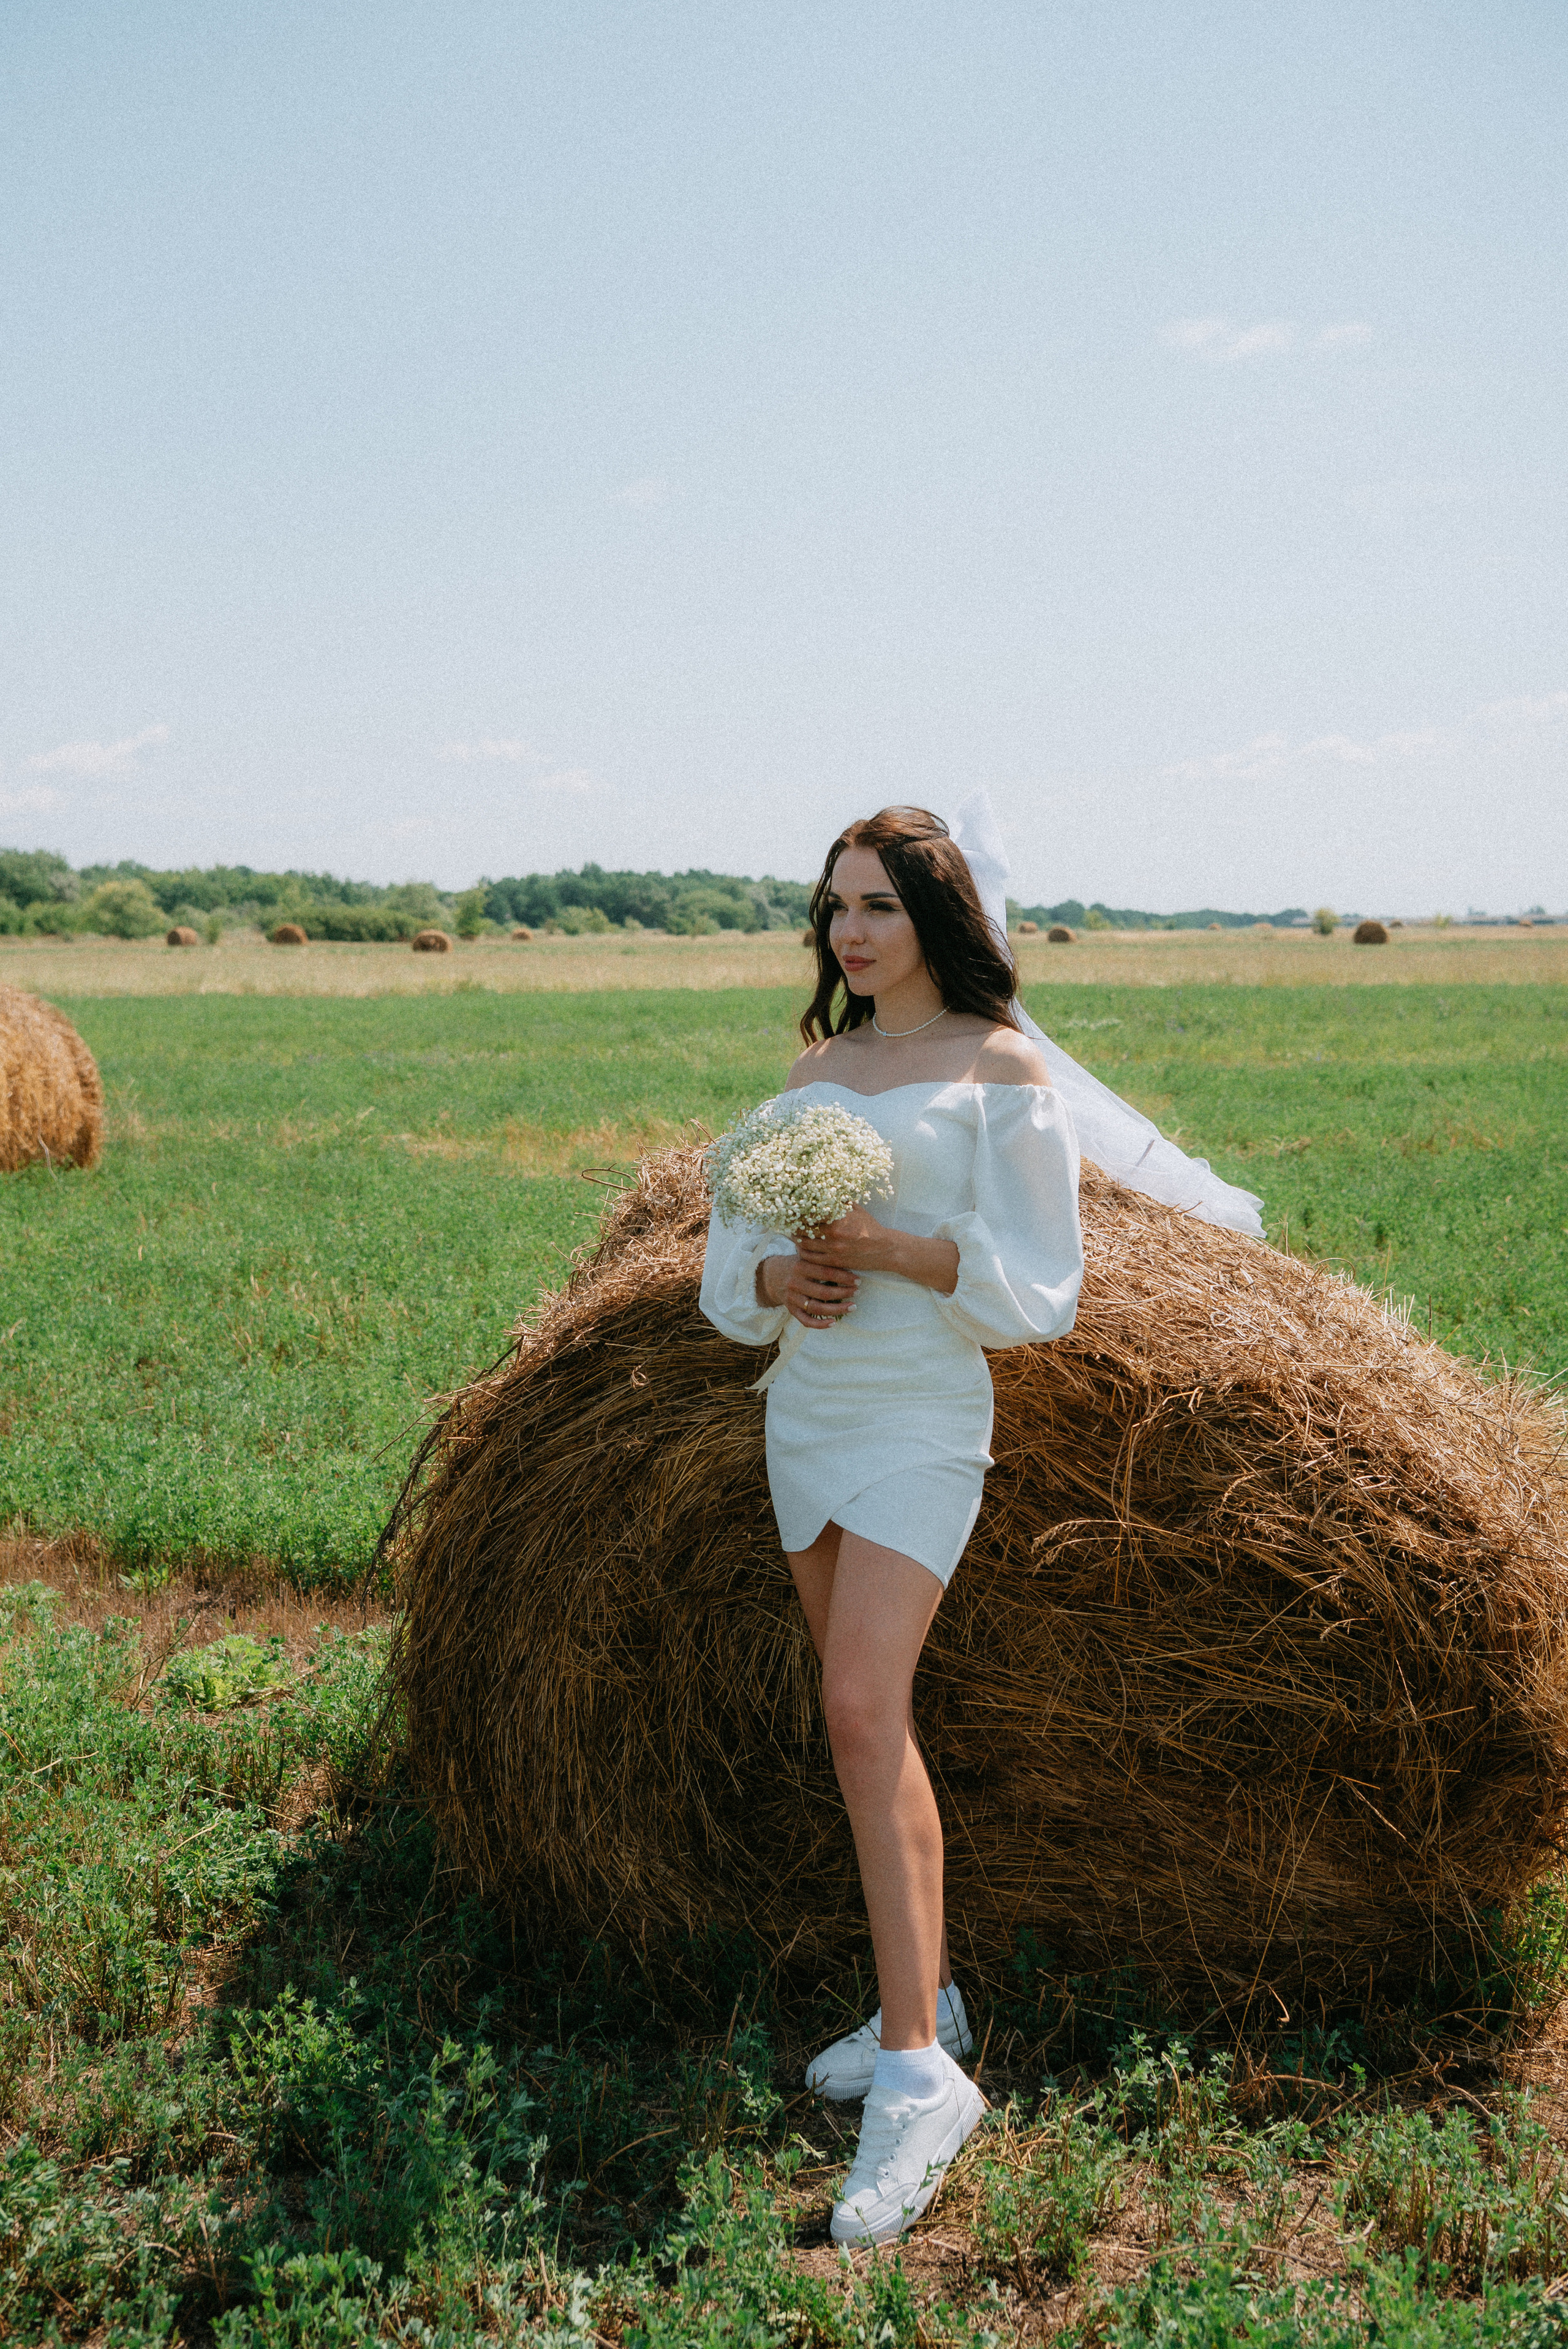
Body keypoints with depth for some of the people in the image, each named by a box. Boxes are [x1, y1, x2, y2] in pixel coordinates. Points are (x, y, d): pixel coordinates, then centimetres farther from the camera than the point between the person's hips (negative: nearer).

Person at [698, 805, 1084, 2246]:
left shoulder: (1000, 1066, -4)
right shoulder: (814, 1071, 12)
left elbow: (1038, 1288, -7)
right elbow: (733, 1254, 14)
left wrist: (893, 1249, -17)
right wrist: (775, 1278, -8)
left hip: (921, 1420, -6)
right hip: (805, 1411, 7)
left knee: (866, 1708, -19)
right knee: (867, 1718, 11)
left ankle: (920, 2071, -15)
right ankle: (927, 1995, 25)